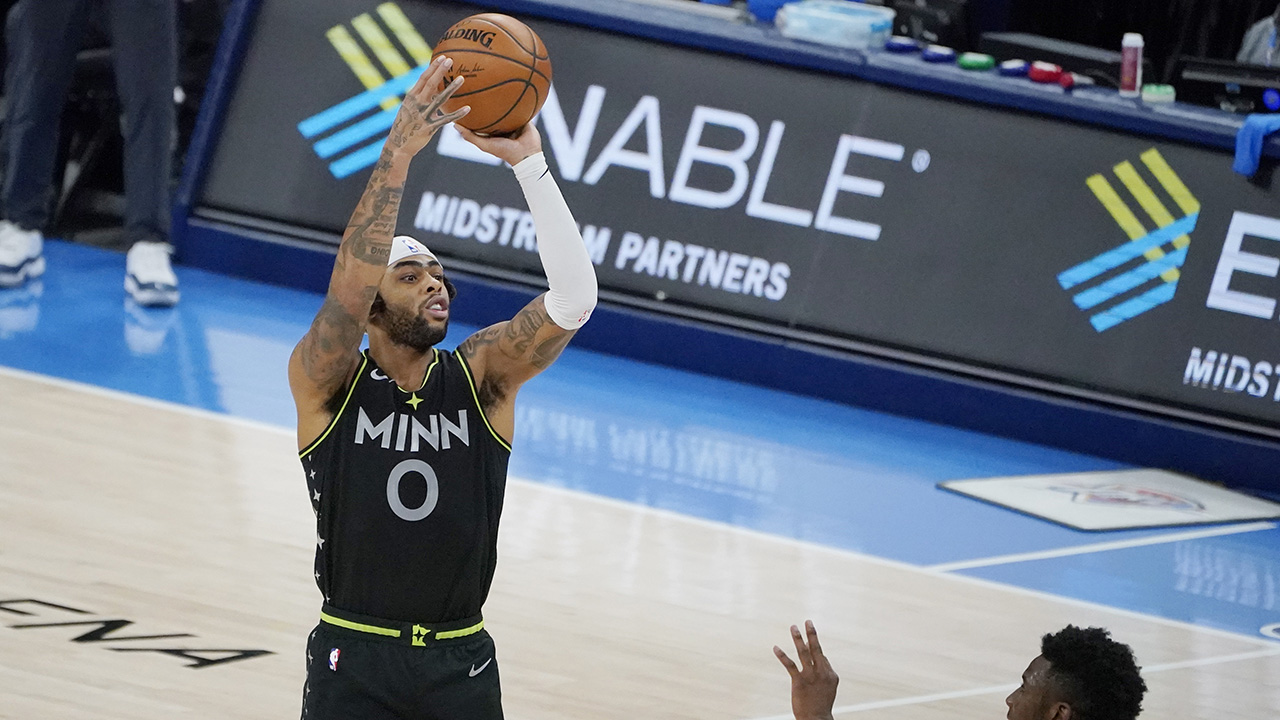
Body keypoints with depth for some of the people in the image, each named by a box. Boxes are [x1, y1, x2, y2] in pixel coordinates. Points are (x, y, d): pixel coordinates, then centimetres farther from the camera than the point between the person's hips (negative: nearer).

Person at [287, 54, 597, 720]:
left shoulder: (482, 376, -1)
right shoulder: (325, 383, -6)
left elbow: (574, 297, -15)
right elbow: (347, 289, -26)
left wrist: (526, 158, -23)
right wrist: (398, 153, -34)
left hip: (460, 664, 2)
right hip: (352, 661, -2)